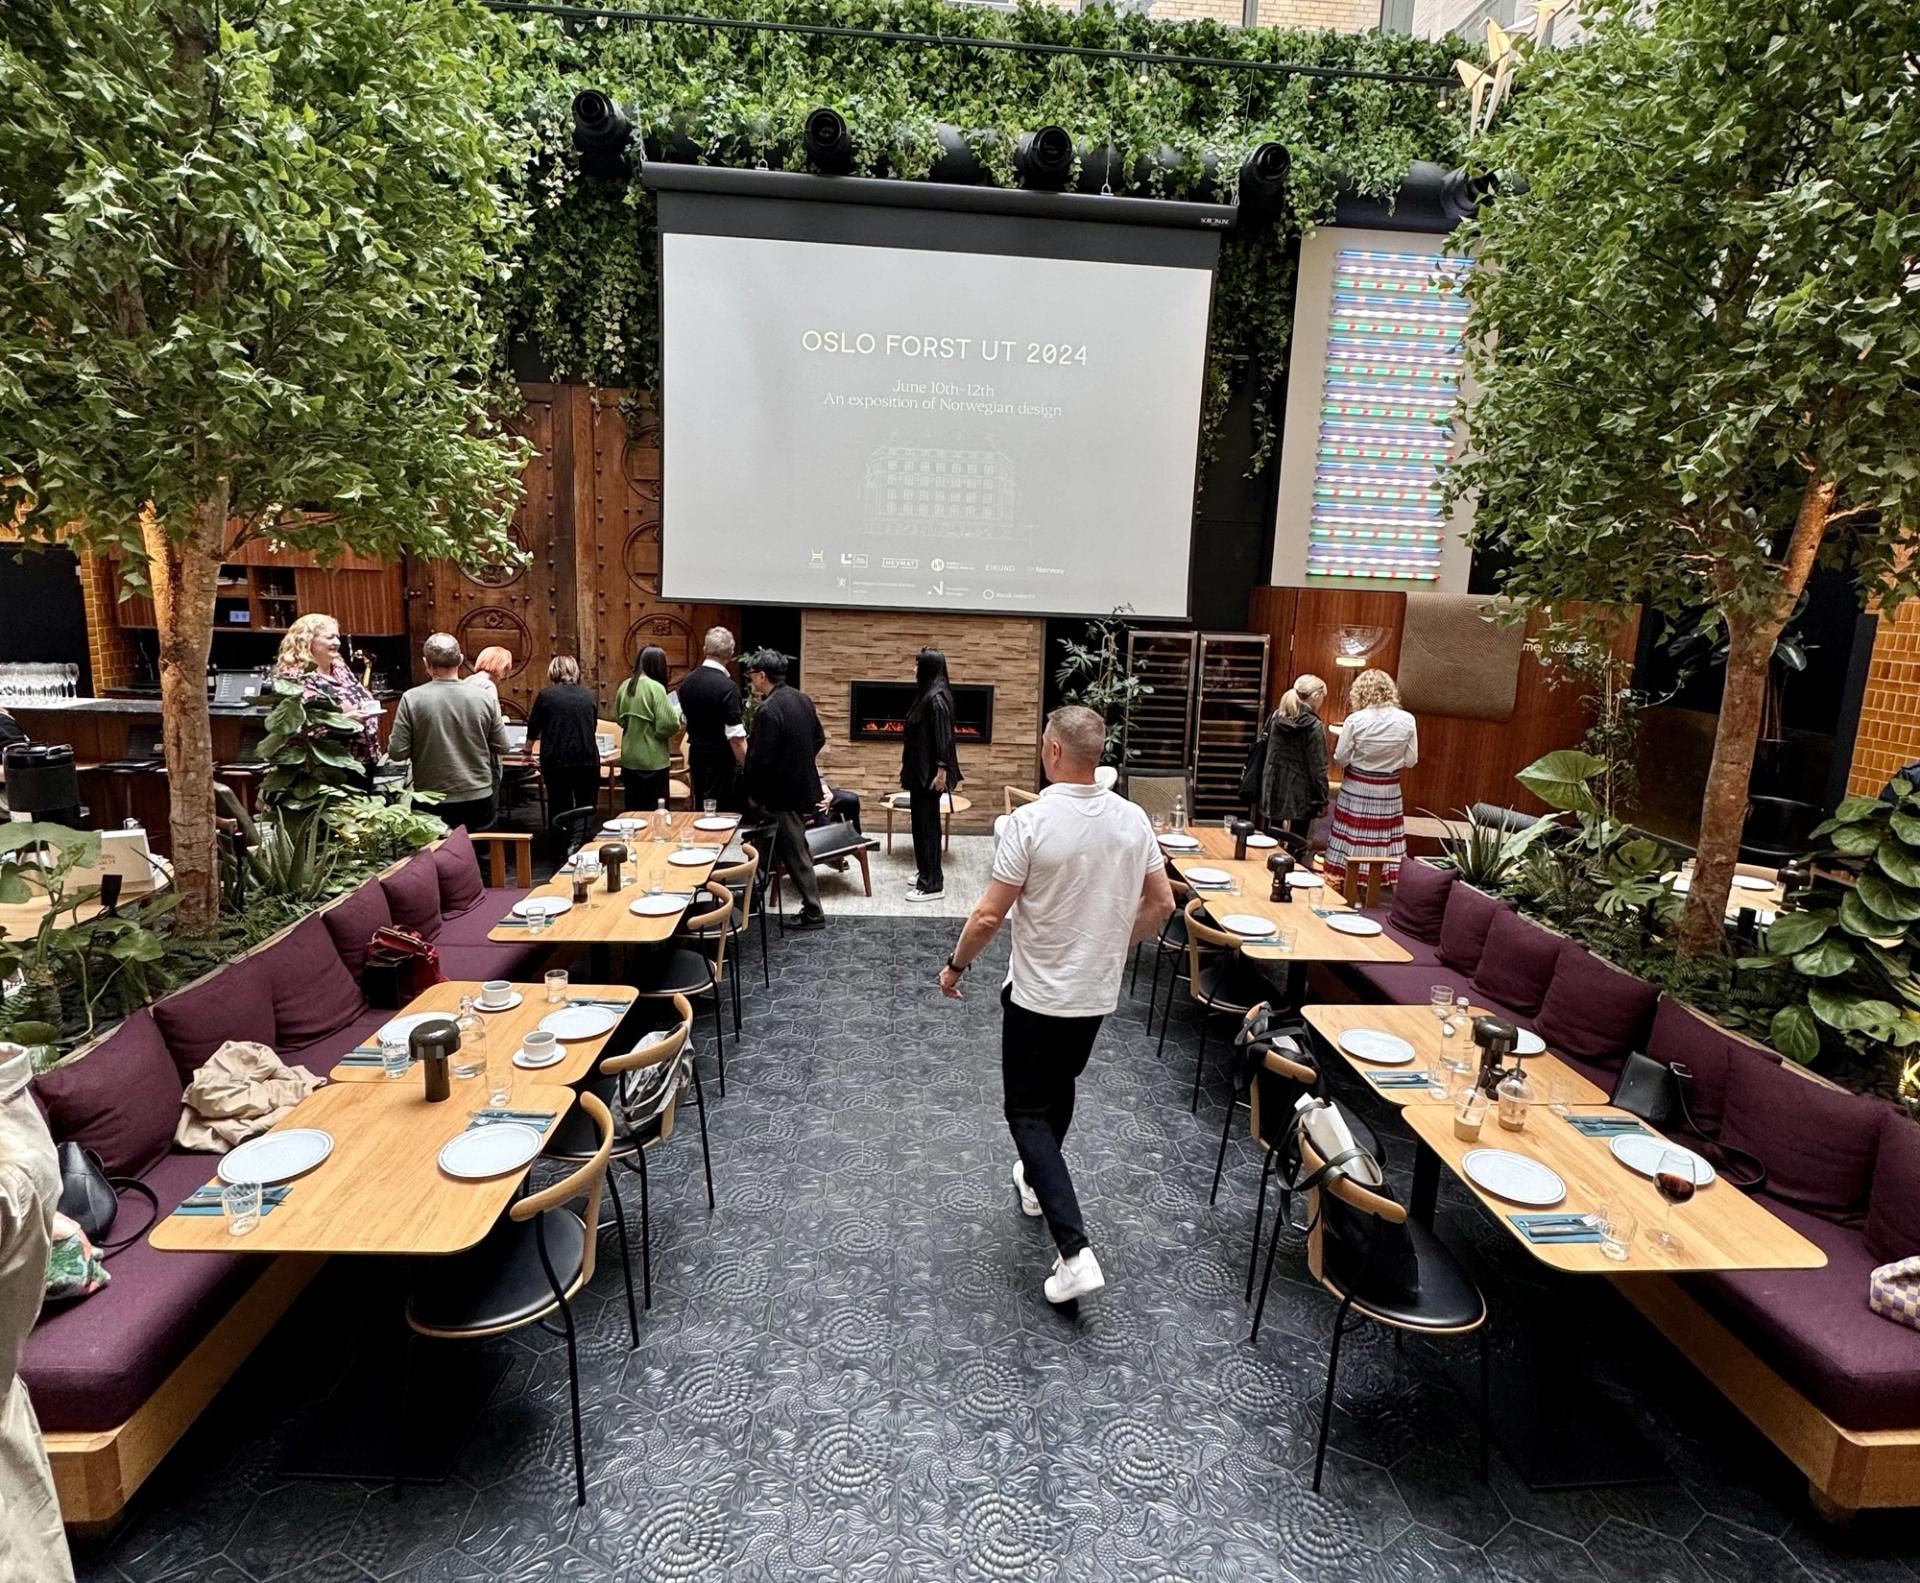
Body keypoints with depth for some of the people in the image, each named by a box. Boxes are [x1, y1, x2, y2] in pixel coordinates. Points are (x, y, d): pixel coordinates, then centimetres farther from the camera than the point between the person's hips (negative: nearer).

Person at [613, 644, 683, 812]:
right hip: (652, 761, -6)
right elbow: (667, 726, -19)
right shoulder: (655, 688, -15)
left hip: (629, 759, 6)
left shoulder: (625, 686, 4)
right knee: (654, 811, 3)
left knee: (633, 810, 15)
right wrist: (679, 719, 0)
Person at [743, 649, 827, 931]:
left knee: (795, 854, 2)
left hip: (784, 794, -8)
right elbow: (819, 739, 15)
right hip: (806, 786, 8)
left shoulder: (768, 711, -22)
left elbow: (760, 760, -22)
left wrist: (754, 795, -8)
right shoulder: (803, 700, 4)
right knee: (797, 847, 20)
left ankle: (813, 913, 9)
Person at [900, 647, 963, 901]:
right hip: (922, 768, 10)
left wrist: (942, 770, -23)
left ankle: (932, 883, 0)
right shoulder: (927, 694, 12)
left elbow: (943, 736, -22)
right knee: (923, 820, 16)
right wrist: (909, 766, 21)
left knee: (926, 822, -6)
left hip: (931, 771, -10)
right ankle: (928, 871, 28)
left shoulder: (937, 697, -18)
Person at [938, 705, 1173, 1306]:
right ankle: (1037, 1181, 48)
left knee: (1028, 1111, 6)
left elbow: (989, 915, -19)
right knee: (1059, 1089, 27)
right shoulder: (1133, 819, -5)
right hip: (1098, 991, 6)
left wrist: (956, 965, -2)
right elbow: (1161, 903, 4)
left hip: (1039, 993, -6)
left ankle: (1075, 1250, -2)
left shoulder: (1030, 821, -22)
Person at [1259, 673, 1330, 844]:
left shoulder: (1276, 717, 1)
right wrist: (1323, 800, -5)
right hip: (1301, 795, -5)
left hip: (1275, 789, 5)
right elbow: (1317, 768, -13)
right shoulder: (1314, 727, -15)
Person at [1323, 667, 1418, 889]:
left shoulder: (1355, 720, -15)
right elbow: (1411, 761, -2)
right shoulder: (1407, 720, -9)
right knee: (1387, 839, 11)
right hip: (1389, 791, 2)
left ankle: (1339, 879, 21)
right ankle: (1391, 879, 19)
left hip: (1356, 788, -1)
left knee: (1350, 837, 10)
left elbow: (1340, 758, -8)